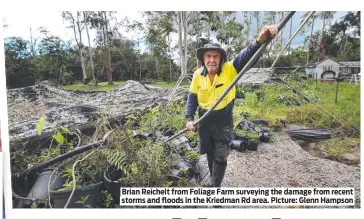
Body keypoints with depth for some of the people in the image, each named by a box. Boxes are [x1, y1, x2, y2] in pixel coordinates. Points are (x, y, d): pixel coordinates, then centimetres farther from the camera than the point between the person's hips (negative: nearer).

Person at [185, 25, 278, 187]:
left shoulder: (229, 69, -18)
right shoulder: (198, 74, -8)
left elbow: (246, 55, -34)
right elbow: (192, 97, 0)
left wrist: (259, 41, -55)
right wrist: (190, 118, -8)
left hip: (223, 121, -3)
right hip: (204, 120, 3)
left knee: (221, 156, 1)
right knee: (210, 153, 19)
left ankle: (215, 184, 23)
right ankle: (214, 180, 42)